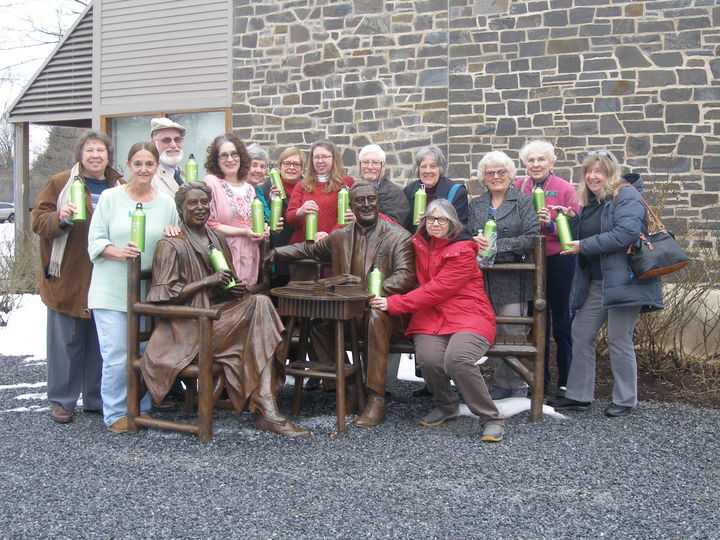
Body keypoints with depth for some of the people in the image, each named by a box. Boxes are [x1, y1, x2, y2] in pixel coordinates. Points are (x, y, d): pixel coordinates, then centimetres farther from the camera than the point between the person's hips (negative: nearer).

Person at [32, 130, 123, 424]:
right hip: (68, 277, -3)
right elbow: (38, 221, -1)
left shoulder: (120, 188, 12)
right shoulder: (60, 183, 2)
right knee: (66, 340, 1)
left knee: (101, 340, 8)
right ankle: (62, 400, 13)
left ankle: (96, 398, 20)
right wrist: (59, 218, -21)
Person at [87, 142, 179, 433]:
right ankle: (116, 413, 9)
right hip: (112, 290, -3)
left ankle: (141, 409, 23)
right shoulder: (110, 197, 0)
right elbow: (95, 241, -3)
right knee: (117, 355, -6)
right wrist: (120, 252, -20)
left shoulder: (166, 203, 8)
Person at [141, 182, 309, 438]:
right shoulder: (171, 245, -3)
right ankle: (266, 410, -26)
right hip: (190, 325, -6)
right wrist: (207, 281, -16)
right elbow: (164, 295, -11)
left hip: (219, 309, 7)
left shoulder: (217, 240, 17)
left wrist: (236, 288, 1)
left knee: (260, 302, -23)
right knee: (258, 307, -25)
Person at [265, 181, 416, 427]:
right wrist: (278, 252, 16)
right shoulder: (340, 236, 14)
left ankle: (376, 399, -34)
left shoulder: (398, 236, -2)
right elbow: (311, 249, 31)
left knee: (375, 317, -37)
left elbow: (405, 276, -14)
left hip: (381, 308, -5)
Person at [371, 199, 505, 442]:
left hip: (468, 317, -4)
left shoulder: (463, 250, -7)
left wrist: (394, 303, -17)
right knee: (430, 358, -28)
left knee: (457, 358, -34)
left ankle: (491, 419, -14)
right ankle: (446, 406, 6)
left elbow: (437, 289, -15)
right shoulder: (419, 244, 12)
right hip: (430, 317, 4)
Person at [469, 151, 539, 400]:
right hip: (484, 278, 4)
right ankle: (502, 382, 16)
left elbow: (532, 237, -10)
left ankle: (517, 384, 10)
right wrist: (475, 241, -7)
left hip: (513, 279, -4)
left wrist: (497, 246, -18)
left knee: (513, 331, -2)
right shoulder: (475, 205, 16)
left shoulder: (524, 202, 1)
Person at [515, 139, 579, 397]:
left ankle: (566, 381, 14)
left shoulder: (566, 189, -5)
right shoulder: (519, 187, 4)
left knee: (561, 322, 3)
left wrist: (551, 225, -21)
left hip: (559, 260, -3)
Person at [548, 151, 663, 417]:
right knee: (581, 334, 8)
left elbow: (626, 233, -24)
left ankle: (625, 400, 14)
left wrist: (584, 246, -19)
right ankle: (578, 395, 17)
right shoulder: (590, 201, 16)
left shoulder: (626, 195, -10)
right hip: (597, 280, 9)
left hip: (624, 278, -8)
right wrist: (573, 218, 1)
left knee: (619, 340, -2)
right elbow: (584, 236, 21)